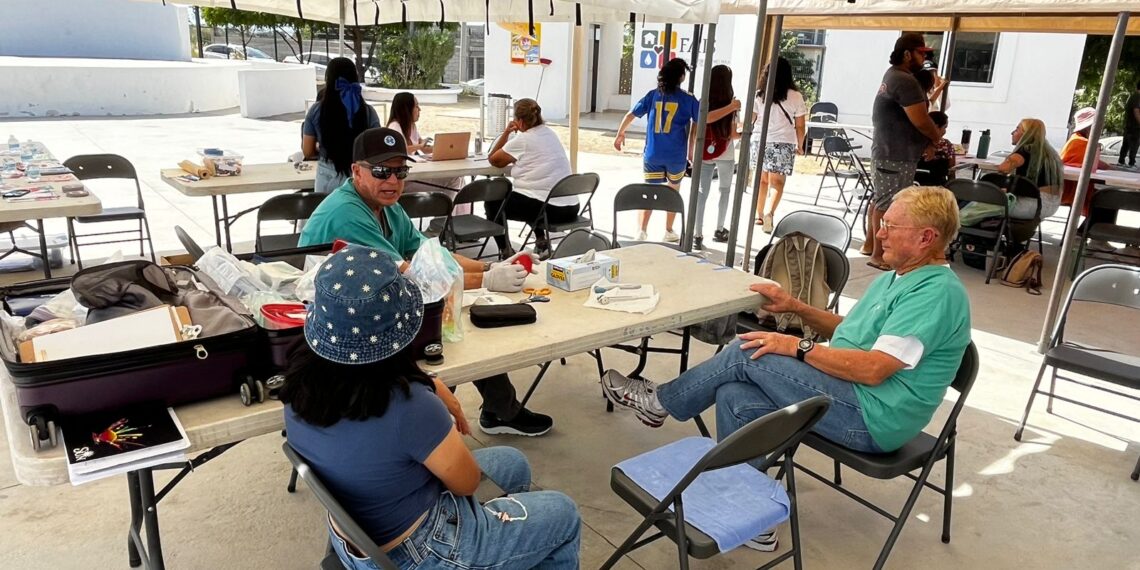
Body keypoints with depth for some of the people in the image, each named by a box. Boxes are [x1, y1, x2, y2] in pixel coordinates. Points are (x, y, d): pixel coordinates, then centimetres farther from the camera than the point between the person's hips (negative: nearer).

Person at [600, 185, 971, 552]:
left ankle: (661, 403, 7)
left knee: (748, 355, -15)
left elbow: (873, 369, -26)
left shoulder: (937, 293, -18)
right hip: (854, 399, 10)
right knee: (735, 398, -8)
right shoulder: (894, 278, 15)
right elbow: (851, 332, 24)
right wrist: (796, 307, 11)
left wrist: (797, 347, -20)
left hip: (872, 419, -10)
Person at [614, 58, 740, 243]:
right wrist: (732, 107, 0)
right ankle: (669, 231, 27)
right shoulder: (686, 99, -5)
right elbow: (707, 118, -10)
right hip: (676, 156, -1)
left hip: (652, 154, 1)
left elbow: (631, 115, 6)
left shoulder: (653, 95, 3)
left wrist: (620, 133, 21)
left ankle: (642, 232, -9)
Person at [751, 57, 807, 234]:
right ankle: (769, 212, -21)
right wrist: (800, 146, 14)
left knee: (761, 180, 13)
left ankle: (759, 215, 21)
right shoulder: (795, 97, -3)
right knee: (777, 182, 0)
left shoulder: (759, 95, -2)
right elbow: (800, 126, 1)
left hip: (760, 142, 2)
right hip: (784, 144, -2)